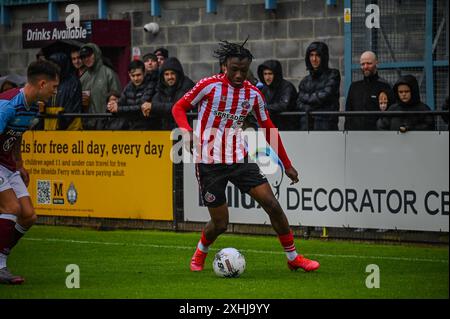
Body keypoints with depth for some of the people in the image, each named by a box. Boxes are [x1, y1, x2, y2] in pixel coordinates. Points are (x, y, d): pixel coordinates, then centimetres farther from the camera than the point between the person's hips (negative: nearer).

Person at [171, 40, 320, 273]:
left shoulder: (253, 94, 3)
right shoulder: (209, 85, -10)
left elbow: (269, 129, 13)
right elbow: (179, 108, -2)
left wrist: (287, 164, 14)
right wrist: (187, 131, -23)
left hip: (239, 159, 4)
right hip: (209, 163, -4)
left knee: (272, 205, -7)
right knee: (220, 224, -2)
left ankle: (293, 258, 6)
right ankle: (200, 253, 31)